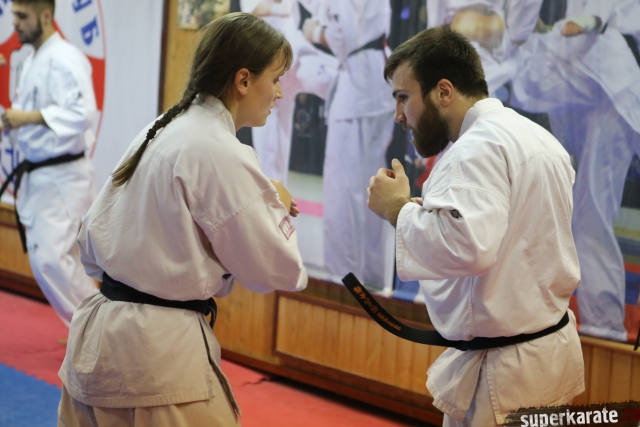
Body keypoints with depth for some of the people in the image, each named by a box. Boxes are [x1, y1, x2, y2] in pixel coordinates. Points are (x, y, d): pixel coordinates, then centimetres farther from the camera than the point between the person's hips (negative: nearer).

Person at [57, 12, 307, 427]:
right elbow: (274, 269, -12)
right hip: (156, 357, -9)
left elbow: (93, 242, 14)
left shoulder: (159, 133, 9)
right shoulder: (222, 154, -16)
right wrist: (276, 207, 5)